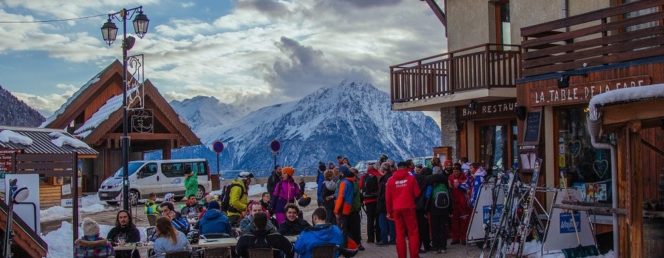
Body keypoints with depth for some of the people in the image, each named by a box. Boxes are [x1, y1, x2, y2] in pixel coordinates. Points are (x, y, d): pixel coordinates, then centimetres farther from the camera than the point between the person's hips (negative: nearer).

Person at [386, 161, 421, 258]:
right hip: (409, 208, -2)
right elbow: (417, 193, -1)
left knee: (400, 234, 6)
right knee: (413, 232, 4)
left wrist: (389, 212, 12)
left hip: (396, 209, 2)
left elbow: (388, 197, 4)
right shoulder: (411, 178, -1)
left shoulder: (391, 180, 3)